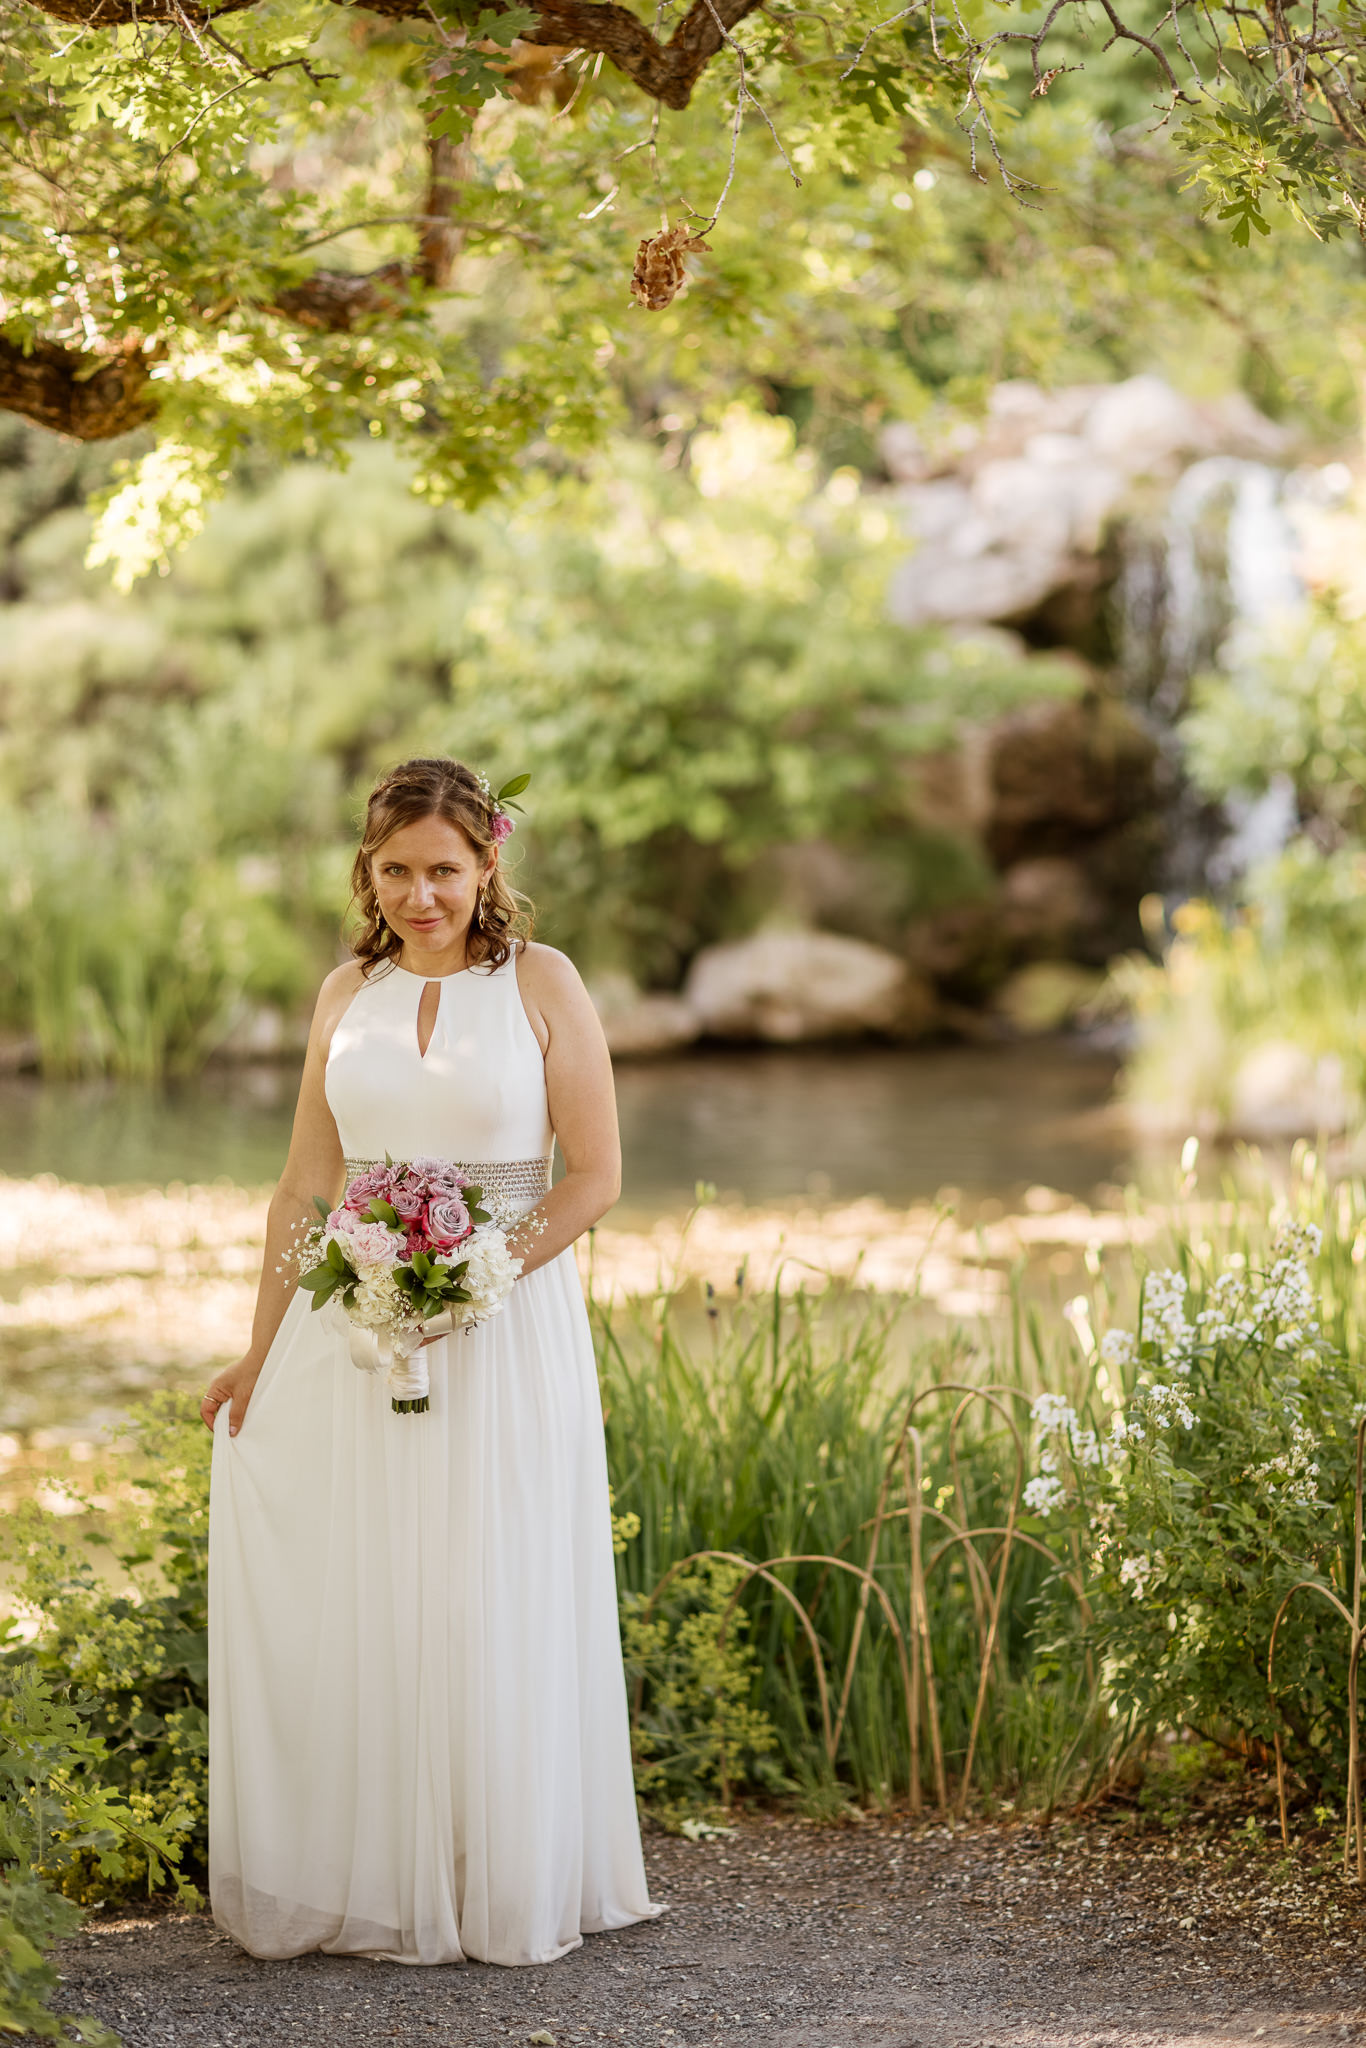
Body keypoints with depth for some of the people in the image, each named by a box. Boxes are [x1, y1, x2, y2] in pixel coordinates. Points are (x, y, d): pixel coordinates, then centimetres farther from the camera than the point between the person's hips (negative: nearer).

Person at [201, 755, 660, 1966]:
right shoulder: (348, 993, 7)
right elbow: (306, 1186, 10)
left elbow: (594, 1176, -5)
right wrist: (259, 1355, 8)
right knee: (348, 1608, 4)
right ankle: (370, 1881, 17)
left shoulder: (542, 984, -3)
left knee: (494, 1613, 1)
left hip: (507, 1331, -3)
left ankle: (503, 1891, 14)